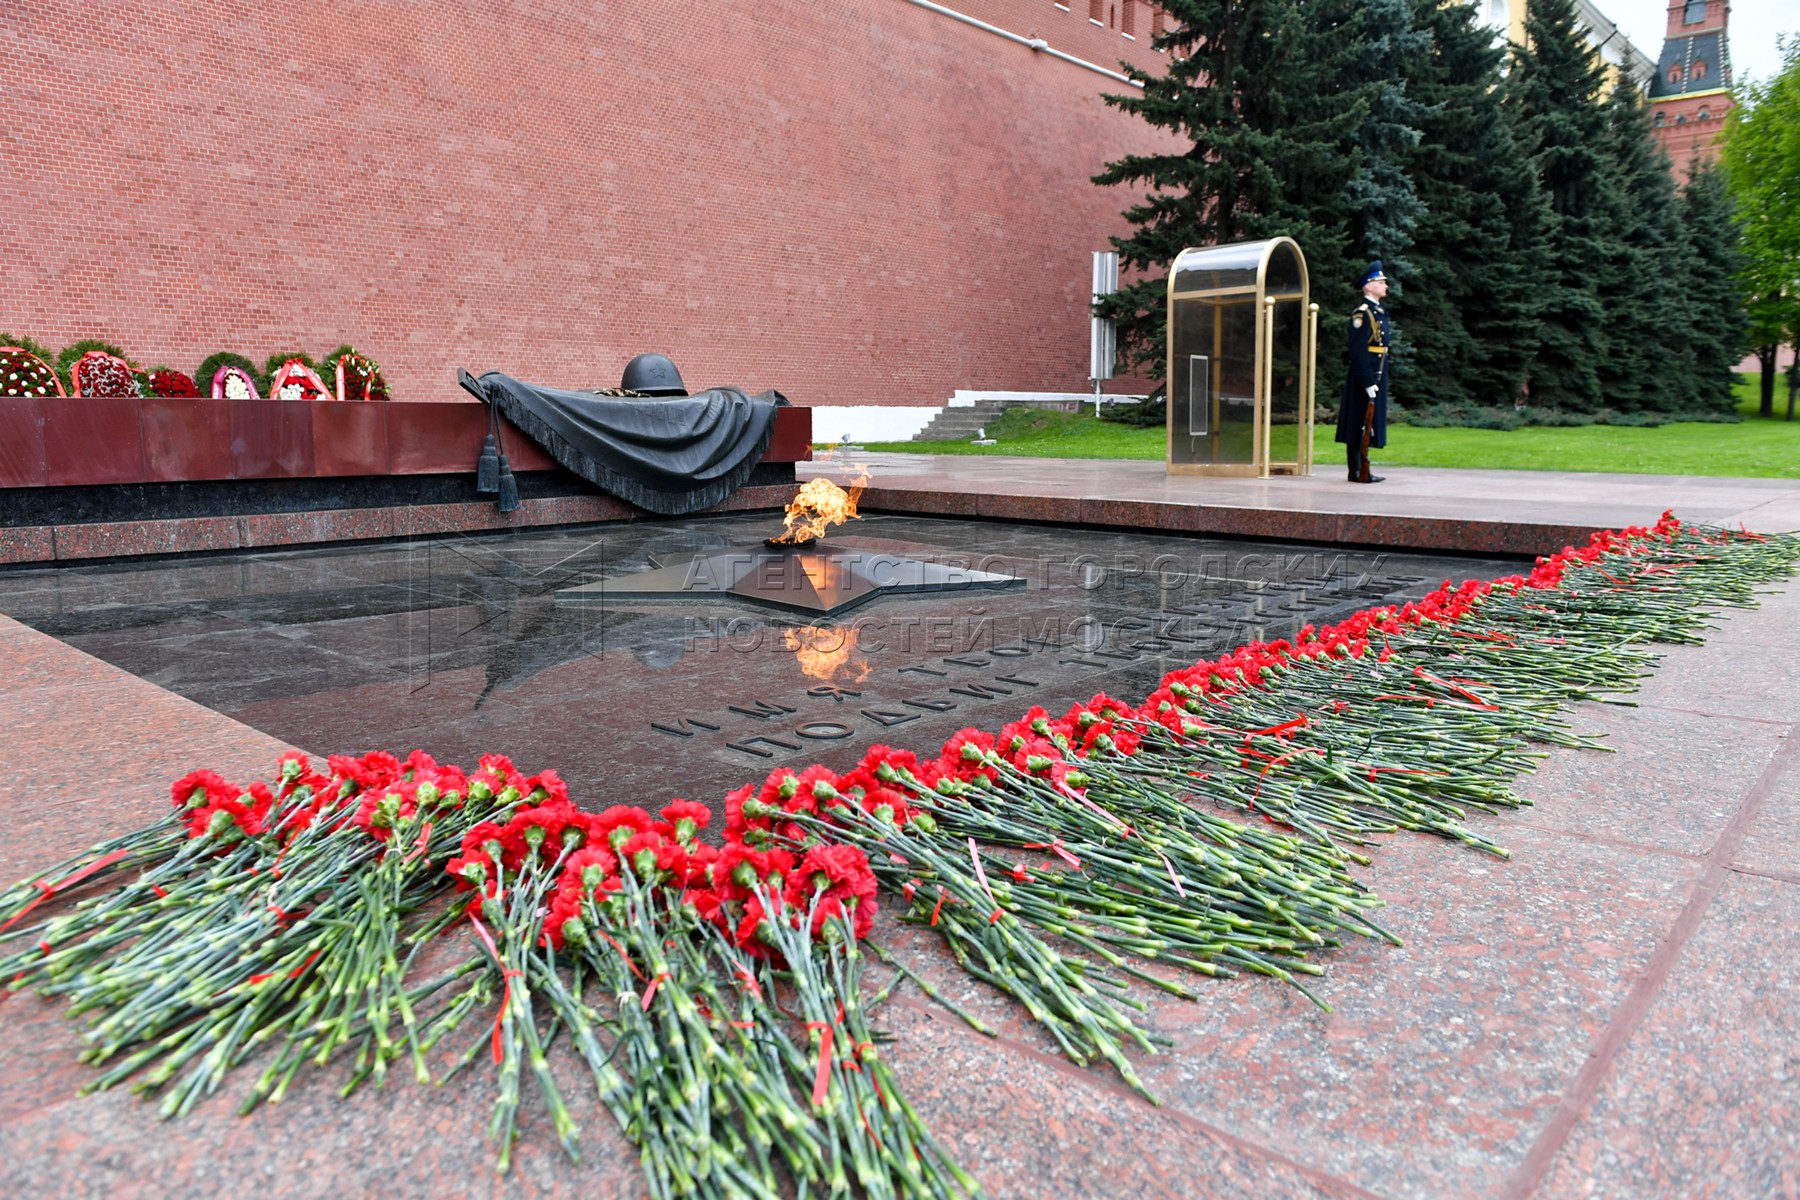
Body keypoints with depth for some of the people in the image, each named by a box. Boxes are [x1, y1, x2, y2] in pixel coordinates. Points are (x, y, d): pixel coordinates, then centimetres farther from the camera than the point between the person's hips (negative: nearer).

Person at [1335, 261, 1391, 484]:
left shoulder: (1380, 312, 17)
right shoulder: (1362, 313, -13)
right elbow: (1358, 351, -19)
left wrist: (1380, 379, 17)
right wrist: (1367, 382, -21)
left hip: (1377, 374, 10)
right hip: (1364, 375, -10)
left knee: (1369, 423, 11)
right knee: (1359, 424, -5)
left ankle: (1361, 469, 16)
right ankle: (1357, 471, -2)